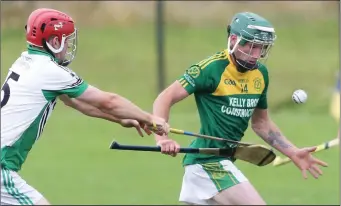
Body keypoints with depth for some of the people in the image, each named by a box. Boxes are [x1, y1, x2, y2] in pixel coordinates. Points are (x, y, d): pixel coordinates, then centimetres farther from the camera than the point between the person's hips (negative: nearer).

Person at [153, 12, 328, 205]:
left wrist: (293, 152, 14)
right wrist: (162, 137, -33)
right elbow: (165, 99, -17)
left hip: (224, 160, 8)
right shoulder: (212, 68, -15)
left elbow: (261, 123, 22)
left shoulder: (261, 73, 9)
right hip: (208, 161, -8)